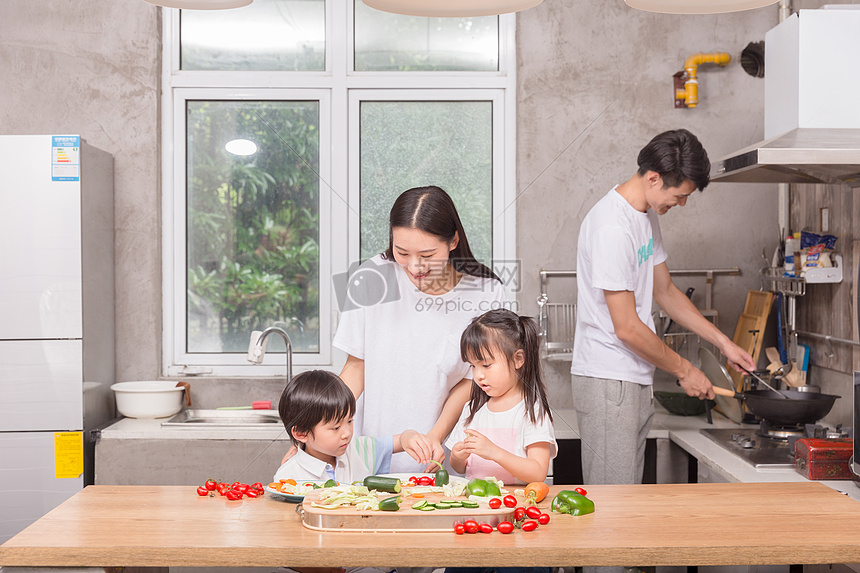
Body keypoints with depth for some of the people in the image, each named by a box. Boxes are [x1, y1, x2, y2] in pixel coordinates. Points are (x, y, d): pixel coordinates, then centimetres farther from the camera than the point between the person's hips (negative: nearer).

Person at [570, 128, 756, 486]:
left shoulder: (647, 214, 11)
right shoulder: (612, 227, -21)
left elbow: (665, 290, 22)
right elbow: (627, 328, -20)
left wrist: (723, 342, 17)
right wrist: (684, 371, -7)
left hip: (635, 378, 10)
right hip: (607, 381, -9)